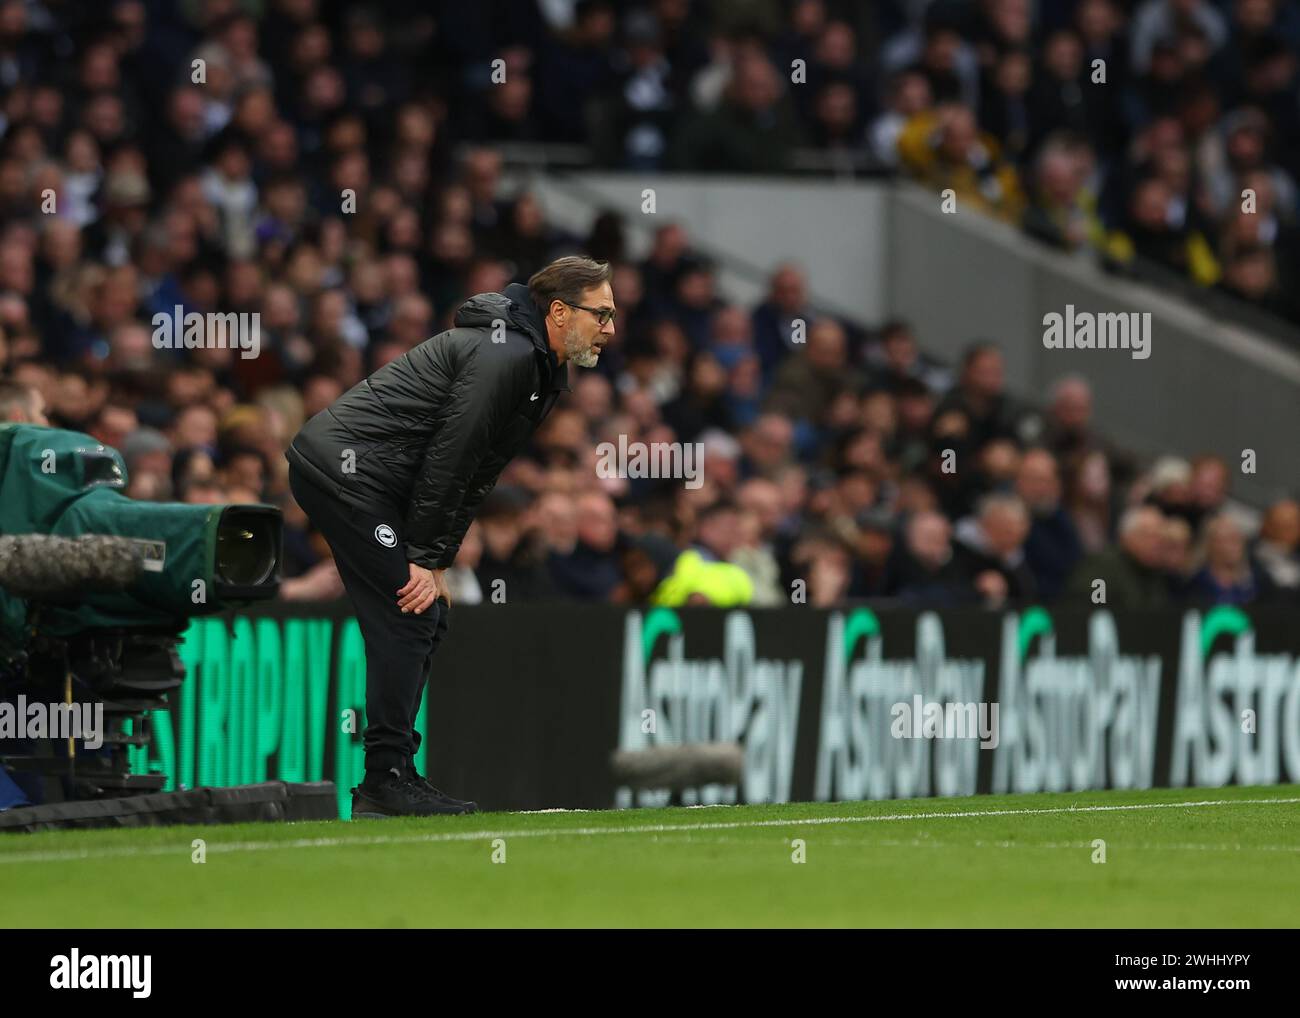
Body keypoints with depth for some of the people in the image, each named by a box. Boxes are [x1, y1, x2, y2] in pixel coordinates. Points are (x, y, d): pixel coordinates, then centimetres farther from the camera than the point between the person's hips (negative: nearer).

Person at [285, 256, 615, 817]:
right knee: (409, 618, -11)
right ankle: (387, 780, -10)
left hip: (339, 470, 11)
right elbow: (448, 457, -19)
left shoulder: (537, 369, 15)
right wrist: (426, 559, -14)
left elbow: (474, 475, 15)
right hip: (344, 469, -11)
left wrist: (437, 562, 8)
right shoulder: (504, 355, -18)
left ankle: (390, 776, 13)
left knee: (426, 617, 11)